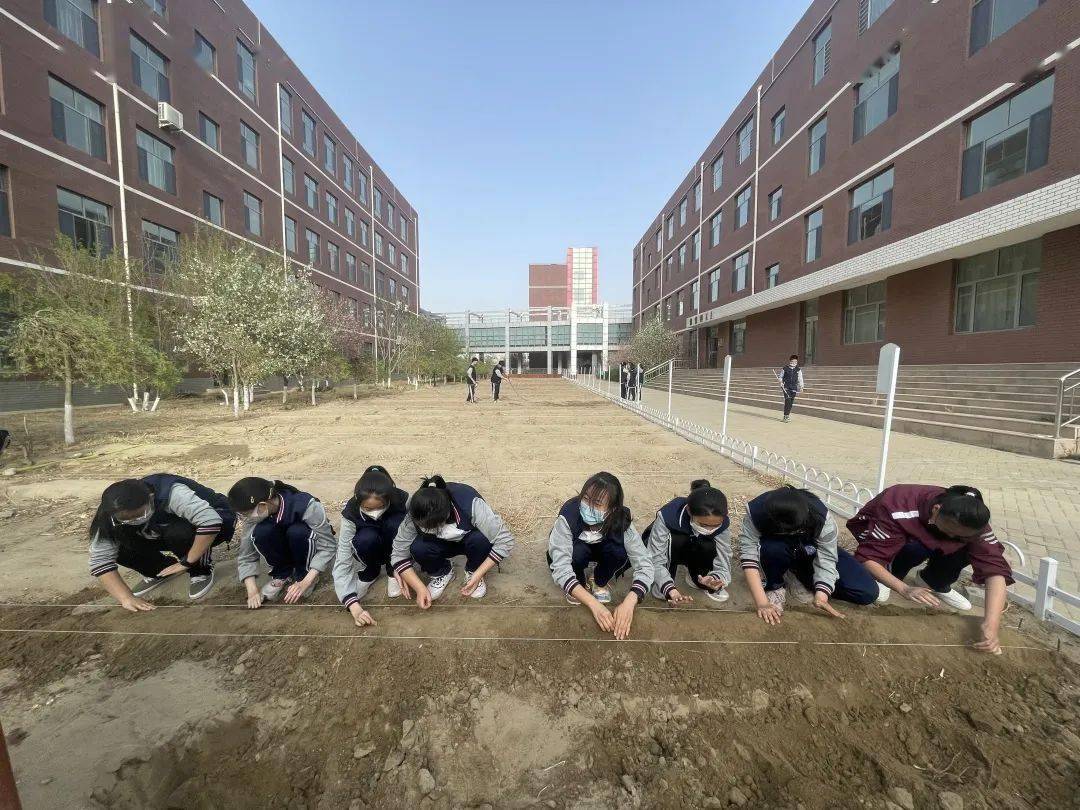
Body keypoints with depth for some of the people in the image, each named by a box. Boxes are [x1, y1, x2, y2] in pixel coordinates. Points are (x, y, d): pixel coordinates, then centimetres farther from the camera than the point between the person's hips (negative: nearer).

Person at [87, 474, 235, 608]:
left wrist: (186, 563, -35)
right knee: (121, 548, -16)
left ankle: (202, 571, -8)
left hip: (217, 522, -5)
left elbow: (211, 521, -46)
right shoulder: (110, 519, -19)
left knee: (178, 533, -34)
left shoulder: (172, 493, -37)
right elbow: (100, 560, -18)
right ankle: (161, 571, 9)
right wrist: (127, 598, -29)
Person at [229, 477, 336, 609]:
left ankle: (303, 573, -8)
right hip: (284, 551, 4)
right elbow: (245, 556, -13)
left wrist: (305, 582, -36)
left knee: (297, 531, -34)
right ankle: (282, 574, -3)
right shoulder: (257, 514, -21)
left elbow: (328, 547, -30)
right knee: (261, 532, -26)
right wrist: (252, 591, -25)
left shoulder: (307, 506, -35)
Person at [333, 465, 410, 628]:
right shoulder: (351, 513, -31)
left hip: (396, 547, 0)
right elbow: (342, 563, -30)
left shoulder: (402, 500, -32)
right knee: (366, 539, -35)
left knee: (395, 523, -33)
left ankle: (392, 572, -8)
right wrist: (354, 606, -39)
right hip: (371, 552, 0)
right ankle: (369, 574, -2)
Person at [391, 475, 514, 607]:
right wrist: (420, 588, -26)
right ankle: (442, 573, 3)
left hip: (470, 540, -1)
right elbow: (398, 553, -20)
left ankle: (472, 572, -2)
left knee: (480, 539, -35)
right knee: (418, 548, -28)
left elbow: (505, 541, -34)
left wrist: (477, 575, -33)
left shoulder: (471, 504, -38)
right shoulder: (415, 514, -30)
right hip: (442, 544, 2)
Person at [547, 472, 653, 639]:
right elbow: (561, 568, -39)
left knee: (620, 553, -30)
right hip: (573, 551, -2)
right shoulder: (568, 516, -38)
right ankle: (580, 583, -2)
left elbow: (644, 565, -31)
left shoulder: (622, 521, -31)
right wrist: (594, 605, -47)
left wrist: (628, 603, -44)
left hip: (600, 551, 2)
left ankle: (599, 582, 2)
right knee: (578, 552, -36)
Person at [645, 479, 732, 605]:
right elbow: (655, 561, -38)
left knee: (709, 547, -30)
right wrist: (670, 589, -54)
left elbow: (723, 565, -27)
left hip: (692, 553, 3)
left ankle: (698, 579, 0)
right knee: (674, 540, -36)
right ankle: (663, 585, -14)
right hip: (666, 549, -3)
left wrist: (715, 580, -49)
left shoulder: (722, 524, -28)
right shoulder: (667, 516, -39)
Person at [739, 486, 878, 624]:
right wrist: (762, 603, -41)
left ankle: (800, 573, 8)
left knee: (868, 592, -13)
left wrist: (820, 597, -42)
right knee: (771, 548, -39)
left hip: (811, 553, 3)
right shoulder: (755, 511, -36)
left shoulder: (821, 516, -32)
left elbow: (826, 559, -27)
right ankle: (774, 586, -6)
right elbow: (749, 555, -36)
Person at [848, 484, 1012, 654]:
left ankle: (935, 583, 6)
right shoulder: (900, 513, -41)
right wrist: (905, 589, -50)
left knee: (968, 548, -23)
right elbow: (867, 557, -41)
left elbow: (995, 568, -31)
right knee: (916, 549, -36)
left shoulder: (972, 521, -26)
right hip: (873, 529, -5)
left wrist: (991, 625, -41)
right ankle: (884, 577, -6)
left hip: (921, 536, 5)